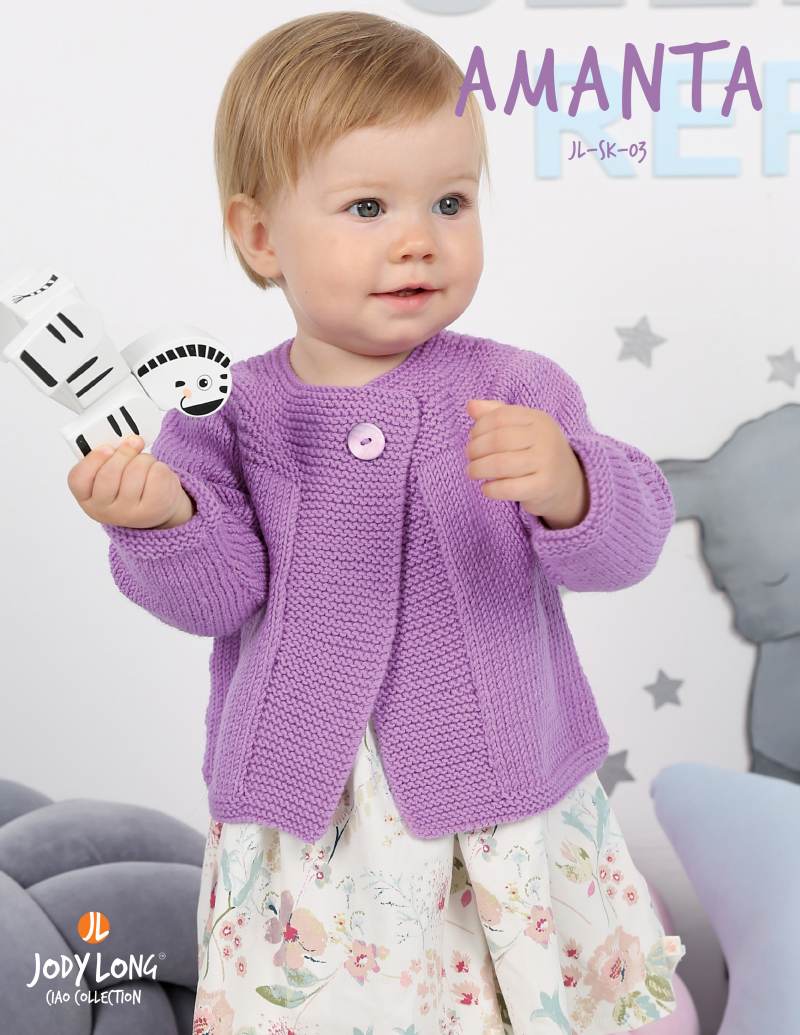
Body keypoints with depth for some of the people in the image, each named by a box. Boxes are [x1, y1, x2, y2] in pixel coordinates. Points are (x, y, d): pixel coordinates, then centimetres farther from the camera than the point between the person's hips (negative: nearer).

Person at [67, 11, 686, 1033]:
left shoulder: (514, 390, -6)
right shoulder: (232, 414, -3)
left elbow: (630, 537, -13)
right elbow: (221, 595, -7)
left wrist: (566, 487, -35)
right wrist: (164, 517, -28)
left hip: (500, 815, 0)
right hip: (302, 820, 1)